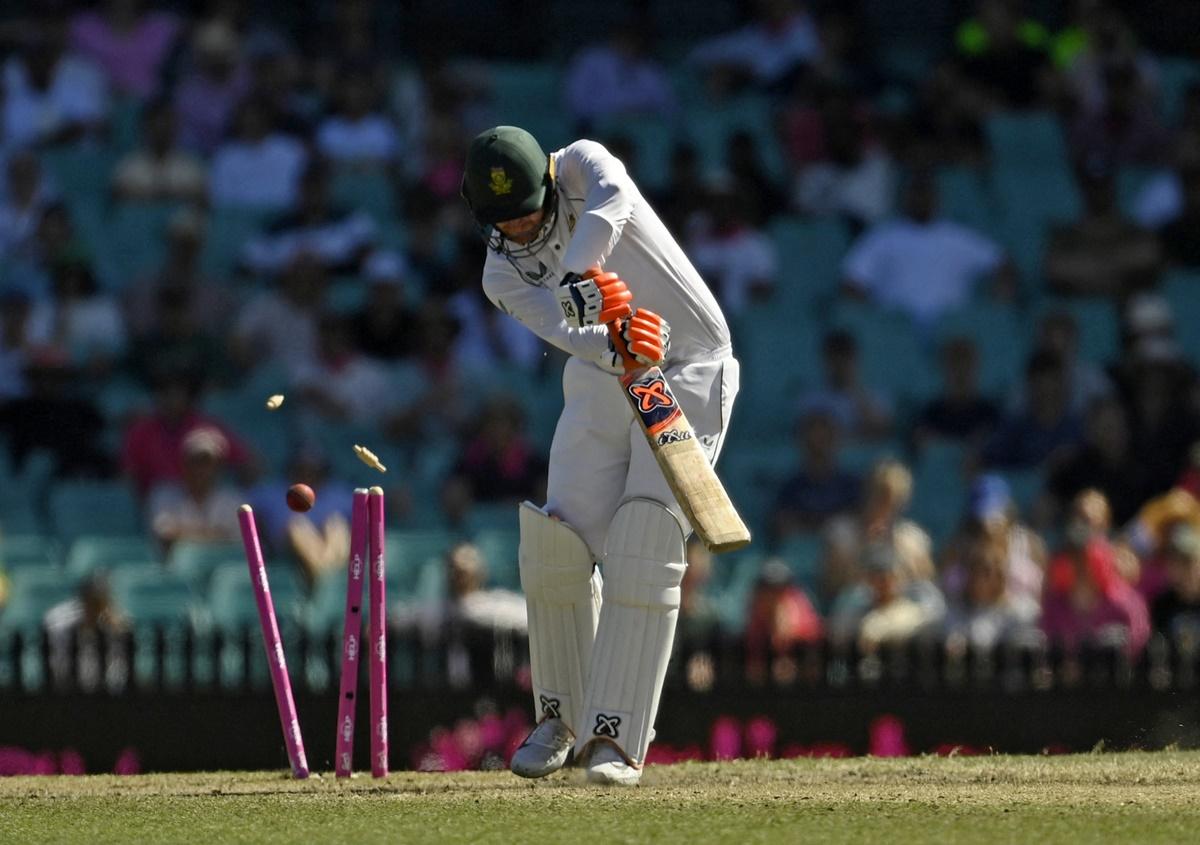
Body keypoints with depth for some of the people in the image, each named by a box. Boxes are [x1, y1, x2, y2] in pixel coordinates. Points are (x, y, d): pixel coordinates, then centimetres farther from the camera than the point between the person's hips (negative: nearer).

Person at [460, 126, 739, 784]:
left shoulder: (581, 164, -8)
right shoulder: (504, 277, -1)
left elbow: (613, 200, -33)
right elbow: (569, 335, -20)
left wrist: (583, 274, -51)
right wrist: (616, 345, -42)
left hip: (690, 372, -4)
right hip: (603, 383, 4)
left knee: (644, 550, -15)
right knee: (559, 545, -7)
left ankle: (615, 736, -15)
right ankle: (561, 713, 13)